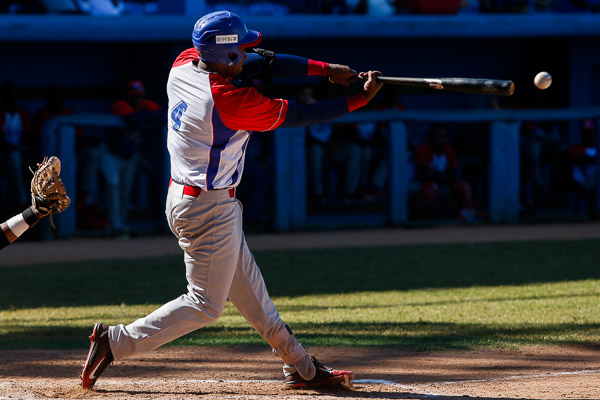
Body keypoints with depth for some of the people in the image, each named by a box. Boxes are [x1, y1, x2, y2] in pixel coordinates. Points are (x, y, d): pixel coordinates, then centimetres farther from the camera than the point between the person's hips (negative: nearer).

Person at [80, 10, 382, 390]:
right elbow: (297, 116, -15)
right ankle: (116, 341, -1)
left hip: (182, 197, 10)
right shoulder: (231, 101, -26)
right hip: (209, 208, -10)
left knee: (249, 286, 17)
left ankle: (301, 367, 27)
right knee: (205, 305, 0)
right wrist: (359, 99, -5)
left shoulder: (184, 65, -3)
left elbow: (259, 63, 2)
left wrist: (326, 69, -2)